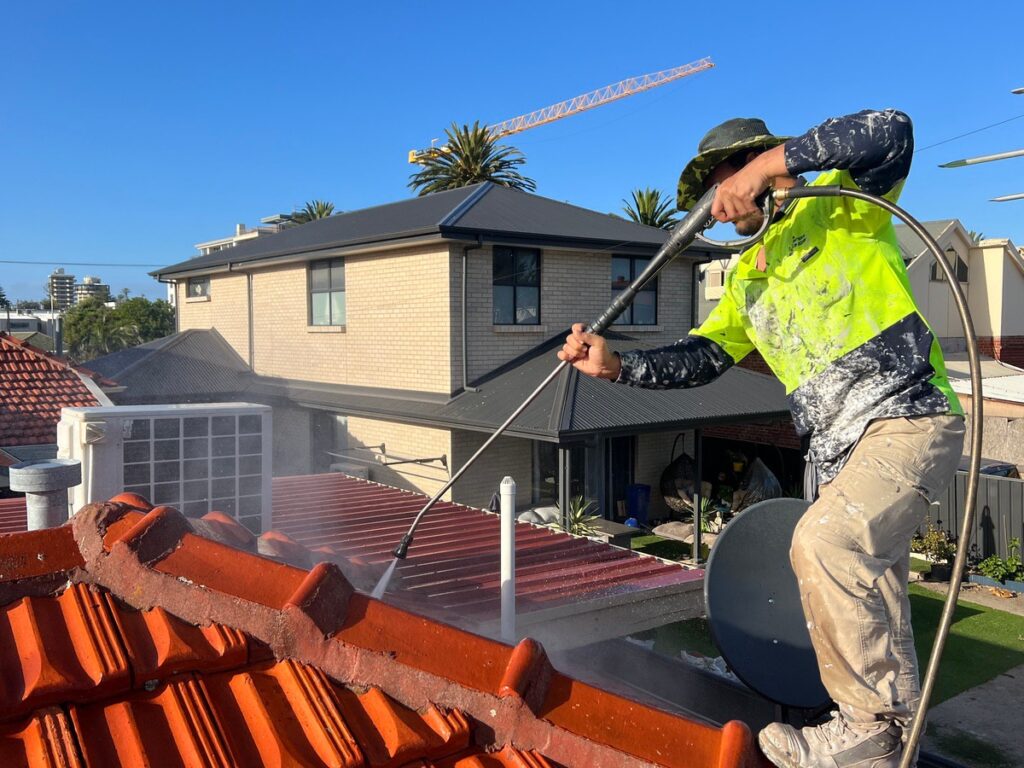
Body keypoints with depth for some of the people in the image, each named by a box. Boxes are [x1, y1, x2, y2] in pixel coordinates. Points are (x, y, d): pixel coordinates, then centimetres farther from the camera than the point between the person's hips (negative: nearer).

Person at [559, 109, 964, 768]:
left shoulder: (839, 204, 1)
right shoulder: (747, 279, 20)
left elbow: (890, 133, -19)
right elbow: (699, 359, 12)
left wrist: (768, 161, -24)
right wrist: (615, 364, -2)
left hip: (910, 417, -8)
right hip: (836, 450, 8)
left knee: (825, 542, -27)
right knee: (869, 596, 11)